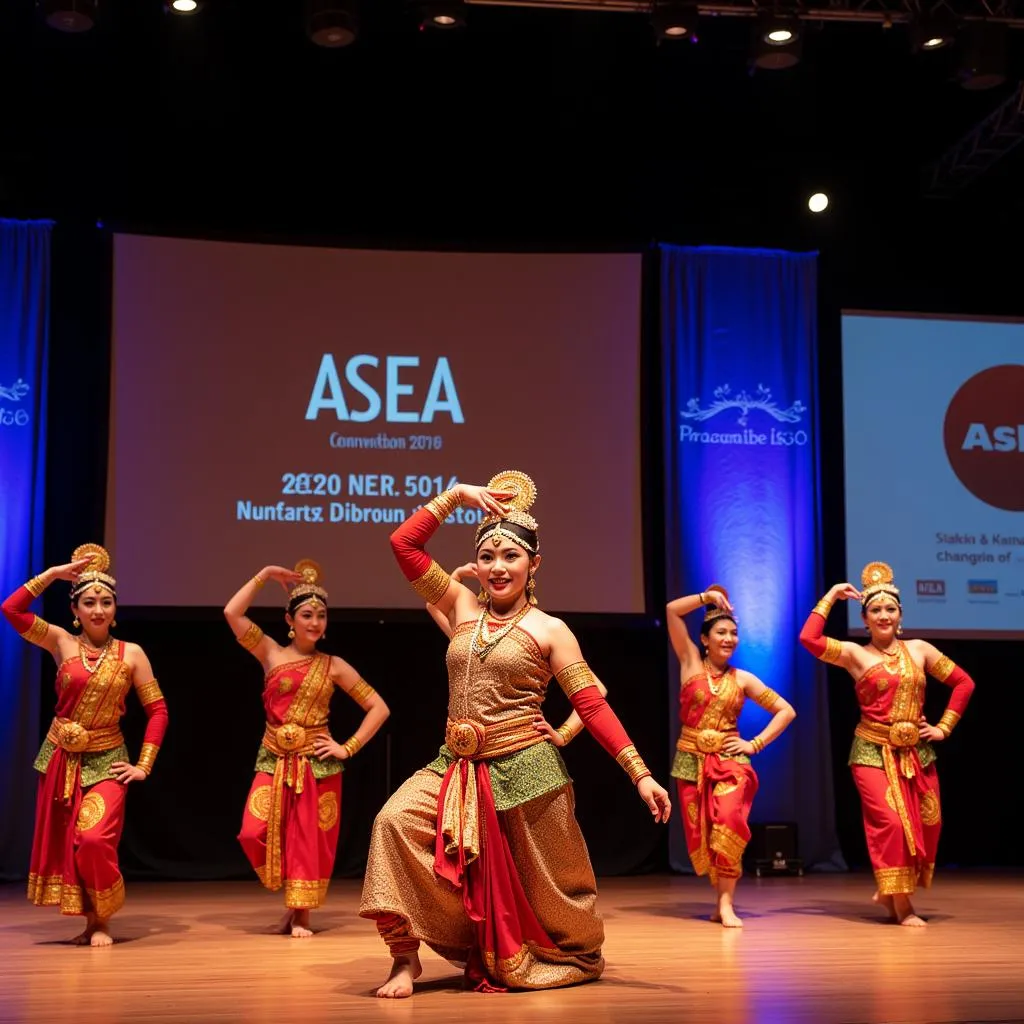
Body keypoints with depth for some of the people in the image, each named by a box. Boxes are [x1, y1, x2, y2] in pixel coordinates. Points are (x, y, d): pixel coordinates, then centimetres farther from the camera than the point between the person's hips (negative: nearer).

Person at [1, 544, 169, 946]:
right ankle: (88, 920, 24)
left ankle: (101, 920, 6)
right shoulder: (61, 642, -1)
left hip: (105, 761, -2)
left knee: (94, 841, -17)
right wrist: (53, 574, -9)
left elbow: (157, 710, 0)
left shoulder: (131, 653, -2)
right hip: (61, 758, 2)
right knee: (62, 843, 7)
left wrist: (144, 765, -5)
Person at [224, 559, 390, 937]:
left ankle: (301, 913, 17)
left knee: (310, 839, 1)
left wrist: (349, 748, -2)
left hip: (317, 761, 0)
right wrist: (264, 575, -5)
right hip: (275, 760, 1)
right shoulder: (271, 653, 4)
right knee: (257, 834, -11)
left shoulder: (333, 665, 3)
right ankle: (291, 903, 13)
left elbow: (379, 708, 5)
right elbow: (232, 613, -8)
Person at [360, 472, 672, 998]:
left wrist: (641, 775, -14)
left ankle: (579, 958, 39)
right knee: (395, 821, -22)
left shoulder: (549, 630, -3)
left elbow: (593, 705, -7)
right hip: (458, 767, 3)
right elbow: (403, 543, 7)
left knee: (543, 888, 8)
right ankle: (405, 958, -13)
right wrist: (456, 495, 5)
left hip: (524, 768, -3)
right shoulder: (464, 607, 8)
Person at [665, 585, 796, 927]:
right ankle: (724, 899, 19)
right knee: (700, 834, 2)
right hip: (691, 759, 1)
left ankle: (725, 903, -17)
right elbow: (672, 610, -4)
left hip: (730, 760, -1)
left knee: (728, 822, -22)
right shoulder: (691, 663, 4)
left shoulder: (743, 679, 5)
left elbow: (786, 711, 8)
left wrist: (756, 744, 1)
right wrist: (708, 597, -2)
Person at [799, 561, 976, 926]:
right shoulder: (855, 654, -2)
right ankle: (901, 905, 0)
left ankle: (890, 891, 27)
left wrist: (944, 727, 6)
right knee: (891, 823, -15)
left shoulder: (919, 649, 6)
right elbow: (809, 638, -16)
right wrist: (830, 597, -9)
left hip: (917, 752, 4)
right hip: (873, 752, -4)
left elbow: (964, 683, 12)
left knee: (926, 825, 5)